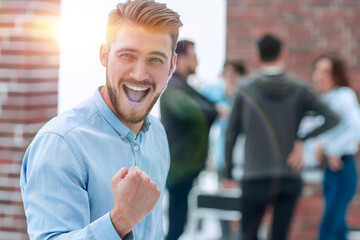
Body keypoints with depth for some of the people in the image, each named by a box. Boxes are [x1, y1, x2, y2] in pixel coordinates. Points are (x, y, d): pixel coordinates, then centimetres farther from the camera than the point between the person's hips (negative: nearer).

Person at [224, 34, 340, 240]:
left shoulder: (245, 92, 1)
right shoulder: (299, 90, 2)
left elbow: (231, 135, 3)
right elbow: (332, 118, -7)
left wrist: (229, 175, 11)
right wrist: (302, 141, -4)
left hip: (256, 178, -1)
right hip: (290, 178, 1)